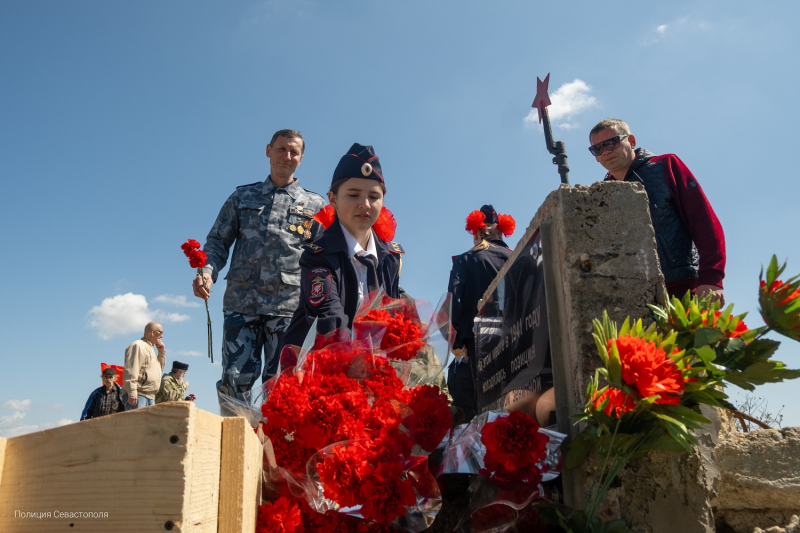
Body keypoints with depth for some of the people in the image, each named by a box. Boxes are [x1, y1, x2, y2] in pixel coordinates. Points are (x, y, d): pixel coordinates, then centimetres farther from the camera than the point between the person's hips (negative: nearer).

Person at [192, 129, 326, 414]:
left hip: (289, 304, -1)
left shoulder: (315, 205, 14)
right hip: (241, 302, 1)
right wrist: (207, 271, -6)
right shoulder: (243, 196, 17)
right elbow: (218, 241, 15)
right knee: (235, 378, -5)